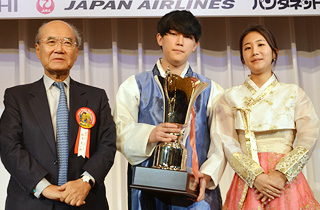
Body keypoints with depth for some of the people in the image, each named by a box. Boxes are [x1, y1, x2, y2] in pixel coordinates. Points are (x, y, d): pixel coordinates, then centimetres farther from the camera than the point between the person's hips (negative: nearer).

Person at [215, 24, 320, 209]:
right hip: (248, 181, 0)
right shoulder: (230, 97, 7)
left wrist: (282, 175, -15)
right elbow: (228, 144, -1)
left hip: (287, 183, 0)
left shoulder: (294, 93, 7)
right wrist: (256, 176, -15)